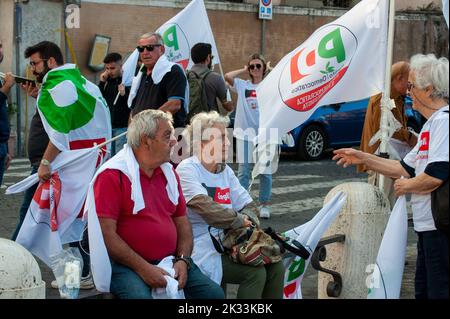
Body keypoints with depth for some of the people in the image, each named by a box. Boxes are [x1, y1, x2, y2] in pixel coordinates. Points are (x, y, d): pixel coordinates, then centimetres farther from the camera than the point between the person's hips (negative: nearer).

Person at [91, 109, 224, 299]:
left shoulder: (169, 172, 15)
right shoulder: (113, 175, -8)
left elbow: (182, 222, 16)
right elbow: (106, 233, -14)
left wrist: (183, 260, -2)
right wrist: (143, 268, -19)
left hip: (170, 260, 6)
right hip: (126, 264, -6)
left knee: (215, 293, -11)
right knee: (139, 295, -35)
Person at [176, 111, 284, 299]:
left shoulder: (225, 171, 15)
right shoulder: (187, 170, -9)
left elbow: (249, 205, 13)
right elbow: (205, 207, -23)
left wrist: (248, 218, -10)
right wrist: (240, 221, -17)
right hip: (202, 250, -8)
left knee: (276, 267, -9)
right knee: (255, 272, -23)